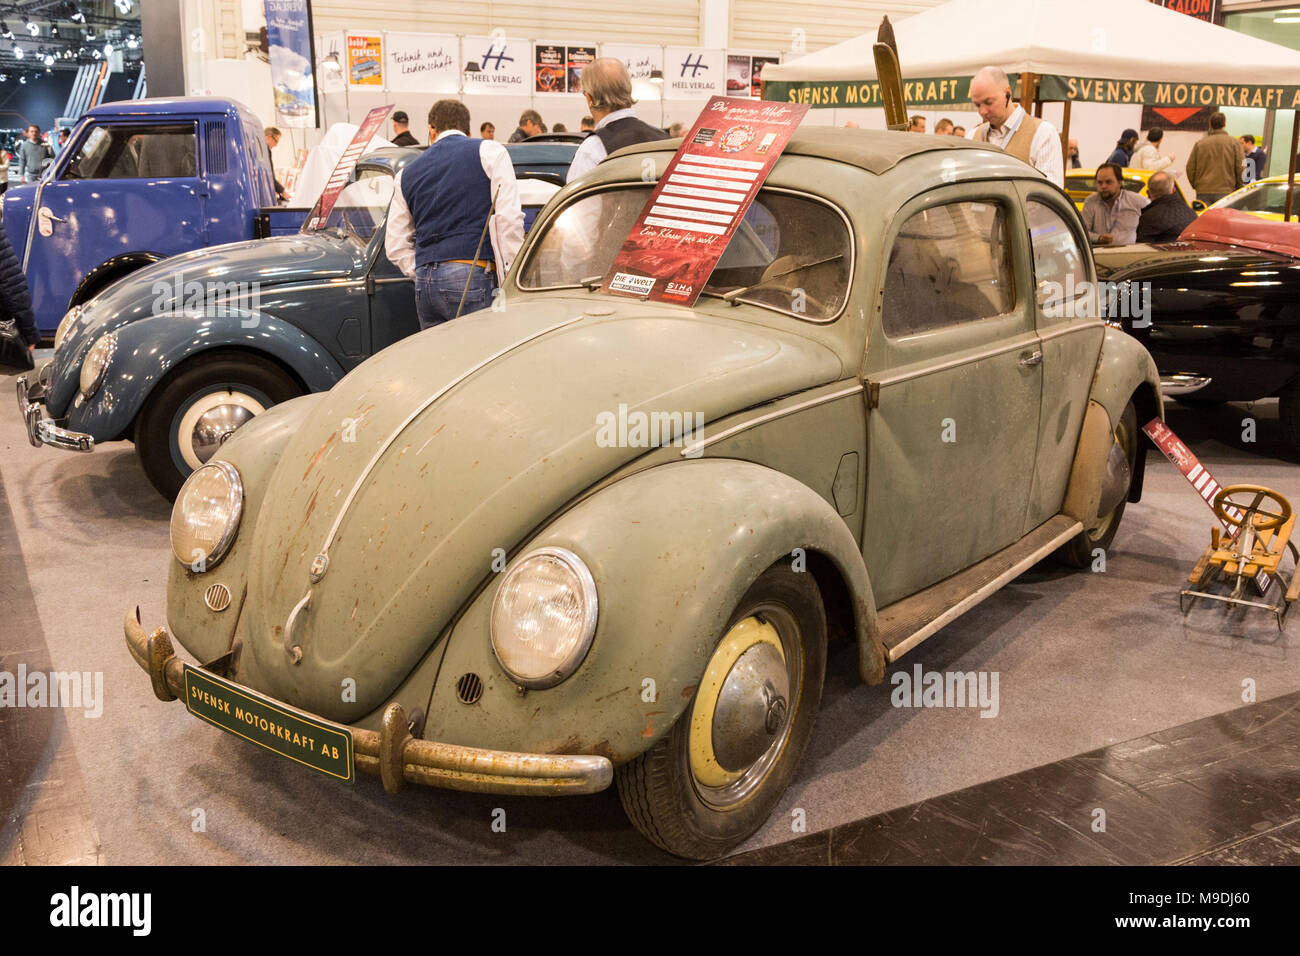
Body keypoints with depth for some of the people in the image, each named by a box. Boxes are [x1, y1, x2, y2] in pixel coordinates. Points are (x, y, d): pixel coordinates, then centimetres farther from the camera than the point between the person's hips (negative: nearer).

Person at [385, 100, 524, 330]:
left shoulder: (407, 173, 20)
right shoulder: (489, 152, 7)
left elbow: (395, 247, 19)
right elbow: (508, 219, -5)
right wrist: (512, 283, -3)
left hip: (424, 283, 5)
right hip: (472, 277, -5)